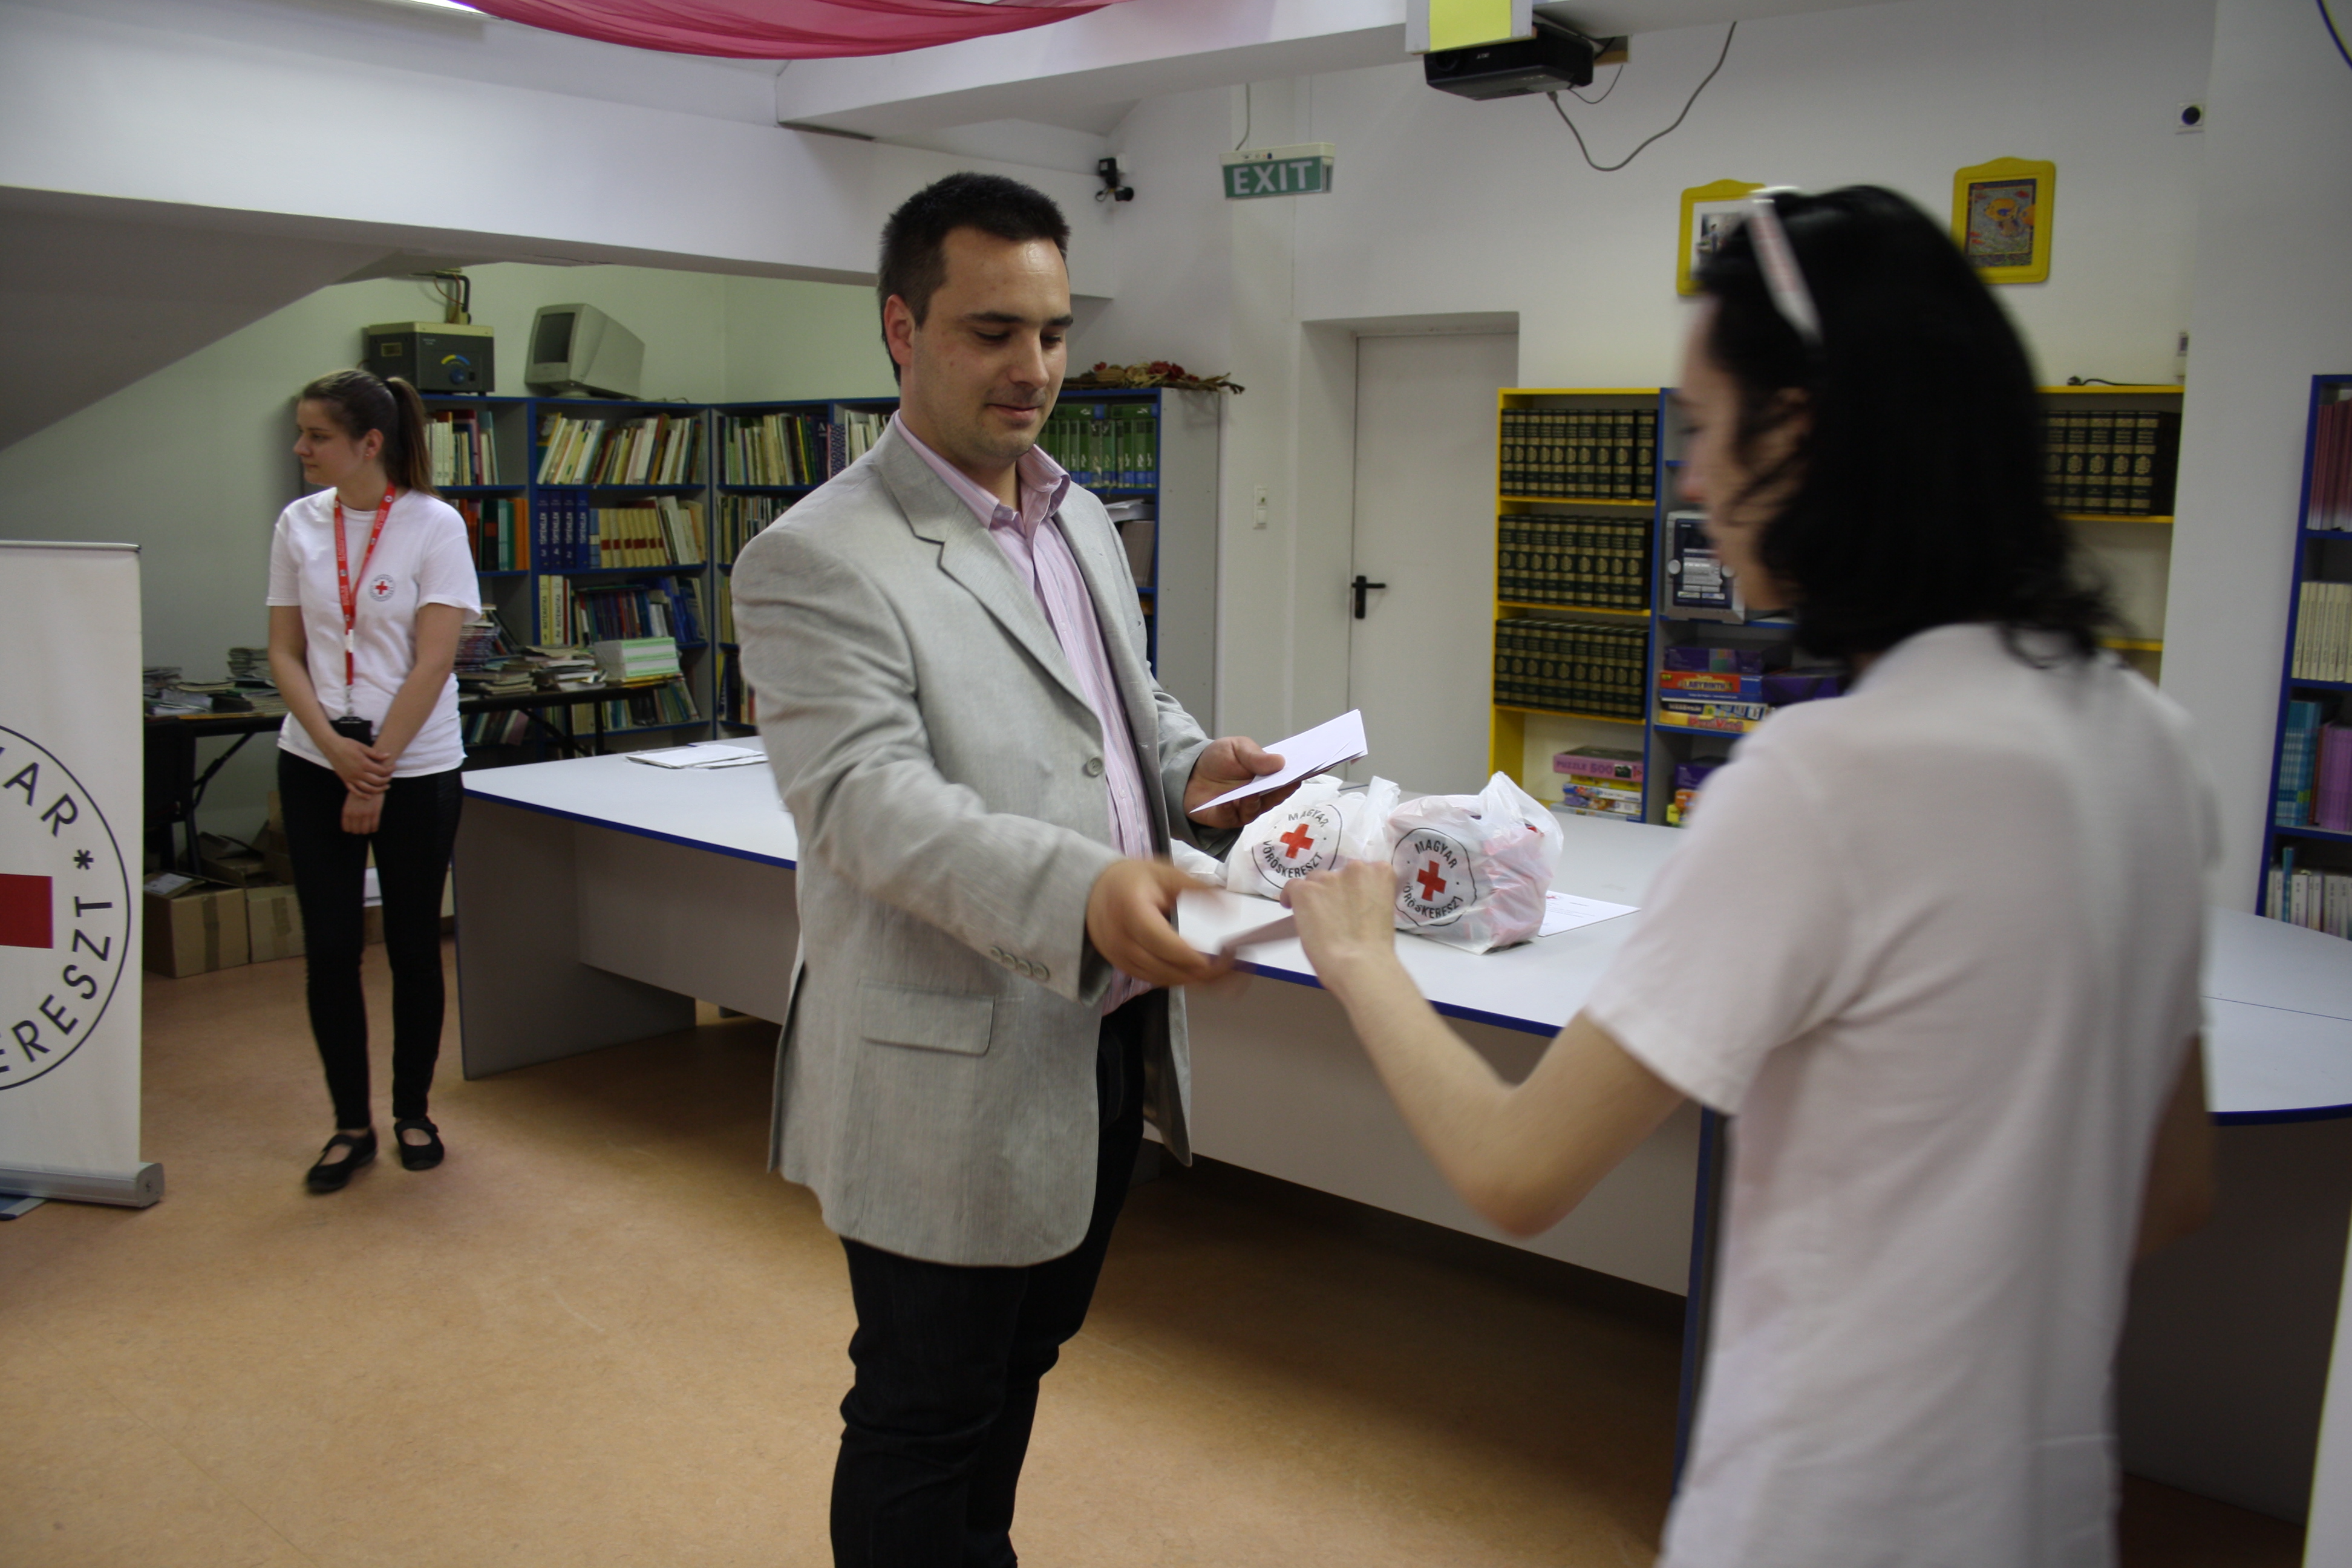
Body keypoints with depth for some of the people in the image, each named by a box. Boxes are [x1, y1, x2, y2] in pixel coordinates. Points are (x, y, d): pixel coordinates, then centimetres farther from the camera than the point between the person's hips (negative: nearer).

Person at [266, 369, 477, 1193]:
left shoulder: (434, 525, -8)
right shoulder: (298, 525, 4)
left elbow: (433, 661, -12)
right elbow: (284, 653, 5)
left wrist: (376, 773, -13)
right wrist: (335, 748, -10)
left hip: (416, 766, -3)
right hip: (315, 762, 3)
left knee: (413, 946, 7)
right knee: (330, 948, 3)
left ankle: (413, 1112, 24)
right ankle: (350, 1124, 18)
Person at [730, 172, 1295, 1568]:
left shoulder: (1083, 519, 11)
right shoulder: (820, 558, -15)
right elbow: (870, 800, -26)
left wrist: (1194, 769, -4)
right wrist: (1081, 892, -41)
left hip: (1110, 1049, 8)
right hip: (956, 1076, -8)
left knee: (1021, 1364, 25)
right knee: (927, 1423, 9)